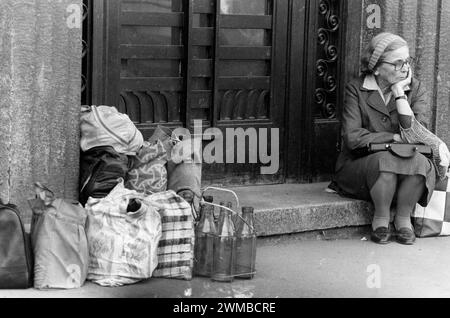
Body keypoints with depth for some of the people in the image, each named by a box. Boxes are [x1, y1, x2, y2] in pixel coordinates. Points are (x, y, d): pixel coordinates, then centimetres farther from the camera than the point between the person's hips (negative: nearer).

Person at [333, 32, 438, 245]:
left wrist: (400, 94, -13)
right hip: (359, 168, -2)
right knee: (386, 161, -35)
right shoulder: (356, 89, -2)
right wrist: (394, 138, -13)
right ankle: (381, 219, -11)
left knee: (420, 163, -31)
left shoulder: (416, 90, 4)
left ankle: (403, 218, -9)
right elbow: (352, 138, -12)